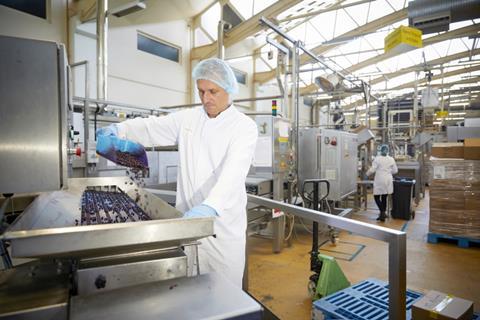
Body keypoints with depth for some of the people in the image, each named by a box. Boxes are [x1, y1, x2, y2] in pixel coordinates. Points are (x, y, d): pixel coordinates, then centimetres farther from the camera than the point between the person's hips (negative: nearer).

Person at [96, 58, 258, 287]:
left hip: (224, 224, -3)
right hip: (189, 219, 3)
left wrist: (210, 207, -40)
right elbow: (152, 127, 7)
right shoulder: (188, 118, 5)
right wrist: (120, 128, -13)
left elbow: (234, 172, -25)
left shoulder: (244, 127, -10)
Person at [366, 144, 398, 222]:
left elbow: (372, 169, -12)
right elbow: (395, 170, 8)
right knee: (384, 198, 12)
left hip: (379, 181, -4)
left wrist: (367, 173, 6)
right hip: (388, 181, 4)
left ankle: (382, 212, -9)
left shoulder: (377, 158, -8)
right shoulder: (391, 159, 3)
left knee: (377, 197, 5)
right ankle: (383, 214, 18)